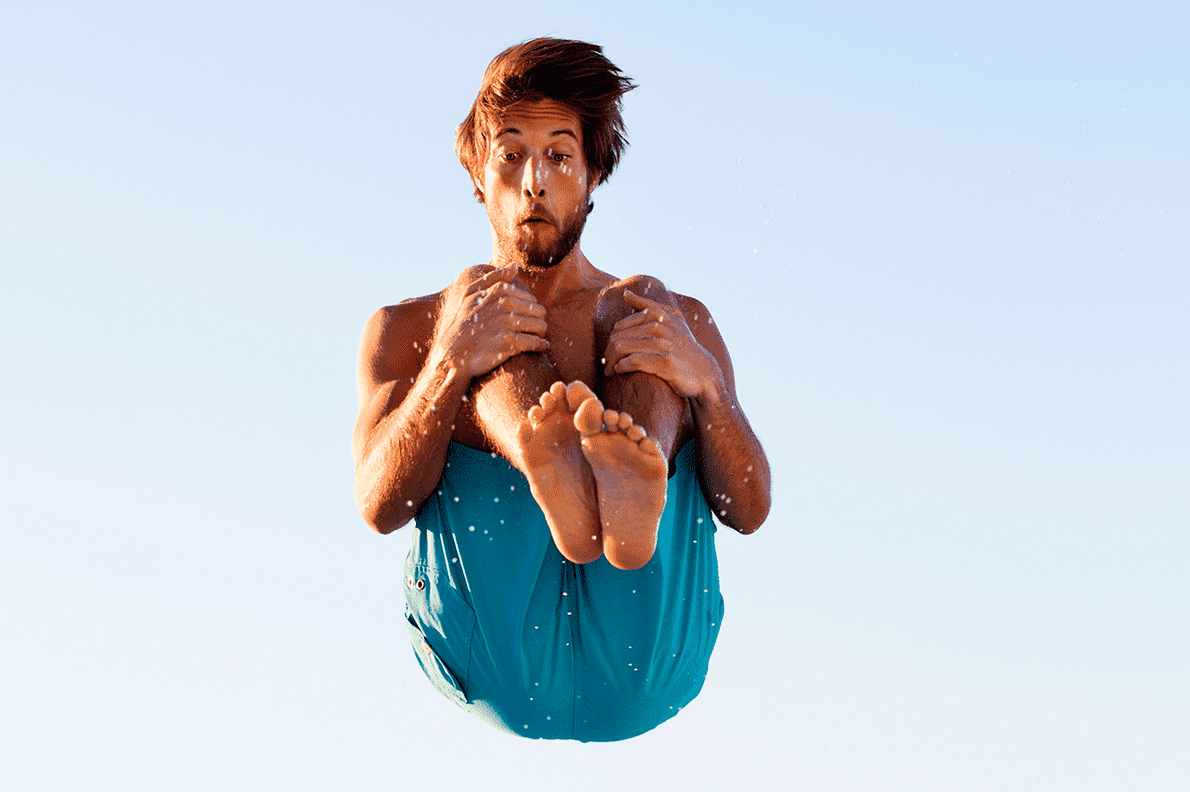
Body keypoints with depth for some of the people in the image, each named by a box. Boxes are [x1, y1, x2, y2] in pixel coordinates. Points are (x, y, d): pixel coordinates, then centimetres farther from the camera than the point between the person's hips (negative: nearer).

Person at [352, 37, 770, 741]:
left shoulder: (680, 323, 24)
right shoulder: (406, 330, 22)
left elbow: (750, 511, 9)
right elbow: (380, 508, 4)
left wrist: (707, 385, -11)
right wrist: (452, 365, -13)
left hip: (644, 662, 1)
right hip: (498, 664, -1)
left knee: (647, 300, -8)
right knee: (477, 290, -9)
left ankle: (629, 493, -45)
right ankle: (561, 486, -45)